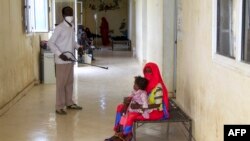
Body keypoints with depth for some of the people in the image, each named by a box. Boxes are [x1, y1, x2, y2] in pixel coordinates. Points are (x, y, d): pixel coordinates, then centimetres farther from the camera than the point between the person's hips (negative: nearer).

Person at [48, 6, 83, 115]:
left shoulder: (72, 27, 10)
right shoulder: (59, 28, -14)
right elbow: (50, 43, -16)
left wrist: (78, 47, 5)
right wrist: (59, 54, -25)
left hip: (70, 60, 8)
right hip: (61, 61, -8)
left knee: (70, 82, 15)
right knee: (61, 84, -2)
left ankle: (69, 103, 28)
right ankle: (59, 107, 6)